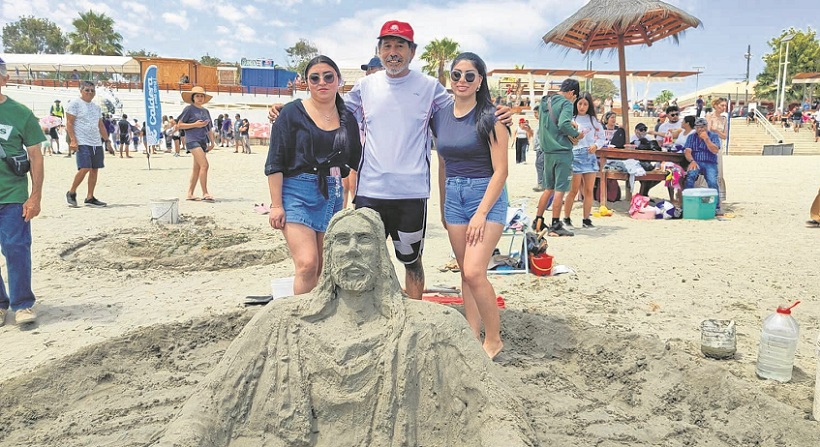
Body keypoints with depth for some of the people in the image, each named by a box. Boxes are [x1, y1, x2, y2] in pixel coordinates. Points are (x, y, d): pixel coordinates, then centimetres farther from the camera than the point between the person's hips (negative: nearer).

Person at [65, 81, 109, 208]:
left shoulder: (96, 107, 18)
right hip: (82, 143, -7)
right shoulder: (75, 104, -1)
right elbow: (69, 124, -7)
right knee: (84, 168, -15)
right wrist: (73, 140, -16)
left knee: (95, 170, 5)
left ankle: (90, 198, 12)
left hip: (97, 143, 7)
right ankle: (71, 193, 5)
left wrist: (107, 140, 16)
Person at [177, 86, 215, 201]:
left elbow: (209, 128, 21)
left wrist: (212, 142, 10)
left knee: (197, 168, 8)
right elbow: (179, 125, -4)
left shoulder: (205, 111, 17)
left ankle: (190, 194, 14)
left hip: (203, 141, 7)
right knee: (204, 165, -18)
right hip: (192, 140, -7)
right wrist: (195, 124, -13)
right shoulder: (189, 109, -1)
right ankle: (205, 193, -15)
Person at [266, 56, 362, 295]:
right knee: (307, 264, -16)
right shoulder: (292, 113, -1)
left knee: (323, 268, 7)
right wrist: (276, 205, -10)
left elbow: (356, 160, 17)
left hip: (333, 196, 4)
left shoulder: (347, 118, 10)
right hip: (297, 194, -4)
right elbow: (275, 163, -4)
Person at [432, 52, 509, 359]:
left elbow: (500, 170, -11)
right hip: (453, 196, 6)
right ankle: (473, 336, 19)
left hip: (486, 196, -6)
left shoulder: (489, 118, -8)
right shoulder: (440, 116, 8)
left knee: (474, 272, -14)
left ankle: (493, 340, 4)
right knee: (465, 272, 9)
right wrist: (442, 205, 18)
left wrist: (482, 213, -17)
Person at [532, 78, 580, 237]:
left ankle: (538, 221, 19)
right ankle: (555, 226, 2)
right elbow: (563, 124, -25)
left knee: (548, 188, 17)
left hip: (547, 151, 7)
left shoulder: (545, 103, 14)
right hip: (562, 151, -7)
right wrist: (576, 134, -8)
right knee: (560, 189, -2)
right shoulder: (566, 103, -10)